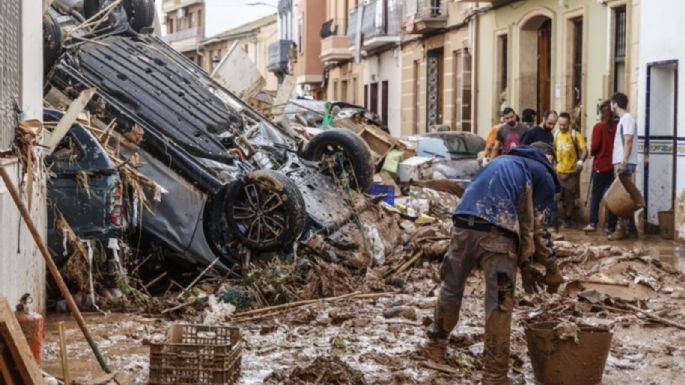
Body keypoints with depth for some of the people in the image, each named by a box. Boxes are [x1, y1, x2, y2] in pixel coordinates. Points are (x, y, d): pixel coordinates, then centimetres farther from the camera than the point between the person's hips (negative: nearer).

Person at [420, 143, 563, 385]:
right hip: (496, 232, -5)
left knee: (451, 287, 23)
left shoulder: (502, 161, 35)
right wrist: (552, 272, 22)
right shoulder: (544, 175, 17)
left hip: (463, 224, 6)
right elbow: (537, 229, 10)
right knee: (499, 305, 2)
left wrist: (524, 264, 33)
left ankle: (436, 344, 39)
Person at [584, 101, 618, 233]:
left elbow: (595, 146, -10)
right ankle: (612, 226, 6)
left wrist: (592, 152, 10)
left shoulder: (599, 127, -8)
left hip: (600, 166, -2)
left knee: (596, 195, 8)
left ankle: (593, 223, 2)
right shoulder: (616, 127, -2)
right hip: (614, 166, 2)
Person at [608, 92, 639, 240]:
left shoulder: (627, 119, -11)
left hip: (624, 164, -10)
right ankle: (630, 228, 13)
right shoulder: (623, 119, 18)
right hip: (621, 163, 10)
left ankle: (623, 229, -7)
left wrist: (623, 162, -25)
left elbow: (628, 142, -19)